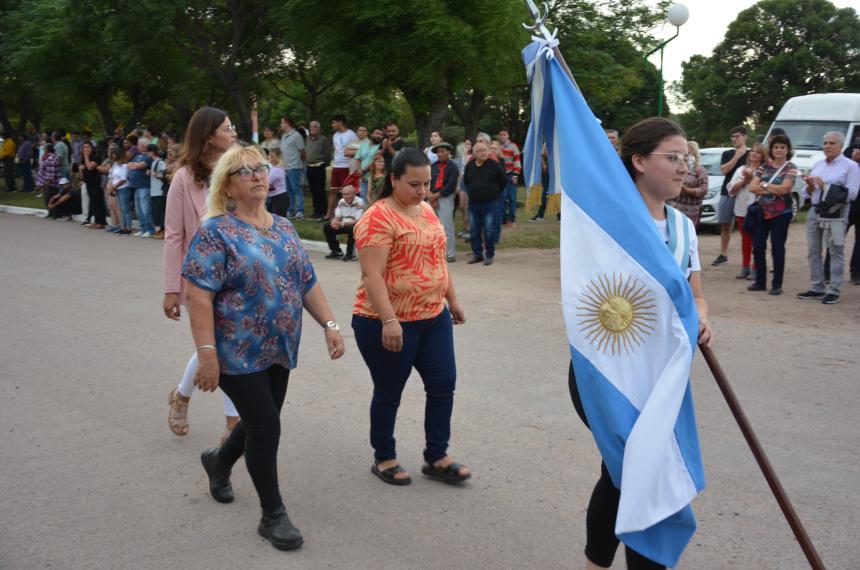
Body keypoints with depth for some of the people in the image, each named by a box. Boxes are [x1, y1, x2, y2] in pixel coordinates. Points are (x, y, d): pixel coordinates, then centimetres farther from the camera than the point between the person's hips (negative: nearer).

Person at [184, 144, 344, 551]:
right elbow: (198, 295, -17)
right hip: (238, 352, -6)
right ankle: (273, 515, 13)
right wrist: (207, 353, -22)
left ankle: (219, 461, 47)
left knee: (261, 423, 16)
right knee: (266, 427, -5)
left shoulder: (284, 228, 9)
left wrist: (329, 324, 3)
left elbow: (308, 283, 12)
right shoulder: (216, 232, -11)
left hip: (279, 350, 7)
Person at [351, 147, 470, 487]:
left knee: (443, 385, 10)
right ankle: (383, 458, 26)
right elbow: (372, 275, -23)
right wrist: (388, 321, -29)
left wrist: (452, 299, 20)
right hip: (390, 323, -8)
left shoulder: (427, 210, 9)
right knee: (389, 393, 7)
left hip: (434, 318, 8)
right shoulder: (378, 218, -17)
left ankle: (436, 457, 23)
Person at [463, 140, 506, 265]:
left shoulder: (494, 165, -6)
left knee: (489, 231, -2)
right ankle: (477, 254, 20)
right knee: (474, 231, 9)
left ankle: (489, 255, 8)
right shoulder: (469, 166, 5)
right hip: (473, 204, 4)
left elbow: (504, 181, 1)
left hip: (490, 204, -4)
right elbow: (466, 181, 21)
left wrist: (495, 193, 5)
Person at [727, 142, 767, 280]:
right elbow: (731, 190, 8)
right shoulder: (741, 170, 15)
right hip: (741, 210, 5)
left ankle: (755, 268, 3)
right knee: (745, 239, 10)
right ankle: (745, 267, 15)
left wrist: (751, 178, -9)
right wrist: (744, 180, -4)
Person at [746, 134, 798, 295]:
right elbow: (752, 187, -2)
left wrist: (764, 185, -7)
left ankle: (777, 284, 9)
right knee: (758, 247, 4)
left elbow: (784, 189, -17)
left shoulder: (790, 168, -3)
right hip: (762, 211, 4)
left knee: (777, 248, 1)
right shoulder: (764, 166, 9)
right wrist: (773, 189, -13)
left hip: (781, 213, -4)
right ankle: (760, 281, 16)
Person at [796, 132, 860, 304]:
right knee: (813, 251, 9)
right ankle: (816, 288, 18)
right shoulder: (817, 165, 14)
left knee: (836, 252, -2)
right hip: (814, 212, 6)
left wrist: (826, 186, -15)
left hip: (836, 214, -6)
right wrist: (810, 185, -7)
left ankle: (834, 291, 3)